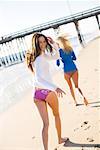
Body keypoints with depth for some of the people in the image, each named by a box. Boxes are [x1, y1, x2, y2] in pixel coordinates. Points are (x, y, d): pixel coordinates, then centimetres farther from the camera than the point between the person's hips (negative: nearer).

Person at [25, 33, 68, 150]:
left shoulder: (43, 55, 7)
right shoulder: (39, 59, -21)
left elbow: (56, 57, 23)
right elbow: (38, 78, -35)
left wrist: (53, 44, 8)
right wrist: (55, 88, -45)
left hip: (37, 94, 7)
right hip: (47, 91, -6)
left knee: (45, 123, 5)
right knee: (56, 115, 21)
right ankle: (60, 139, 41)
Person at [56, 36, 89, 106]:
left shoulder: (59, 51, -9)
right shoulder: (70, 48, 3)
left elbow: (58, 64, -5)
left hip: (67, 71, -3)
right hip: (74, 69, 3)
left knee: (71, 87, 14)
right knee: (76, 86, 10)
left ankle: (75, 101, 14)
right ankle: (83, 96, -13)